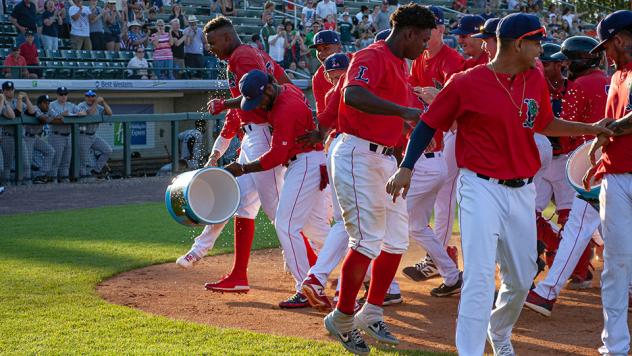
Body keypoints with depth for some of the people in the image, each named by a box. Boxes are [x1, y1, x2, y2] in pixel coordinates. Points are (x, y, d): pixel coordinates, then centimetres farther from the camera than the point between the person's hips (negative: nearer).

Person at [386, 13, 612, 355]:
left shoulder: (536, 80, 6)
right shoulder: (466, 83, -10)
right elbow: (429, 123, -3)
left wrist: (590, 128, 15)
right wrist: (406, 168, -10)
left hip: (523, 191, 6)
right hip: (482, 189, -6)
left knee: (521, 278, 15)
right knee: (480, 277, -14)